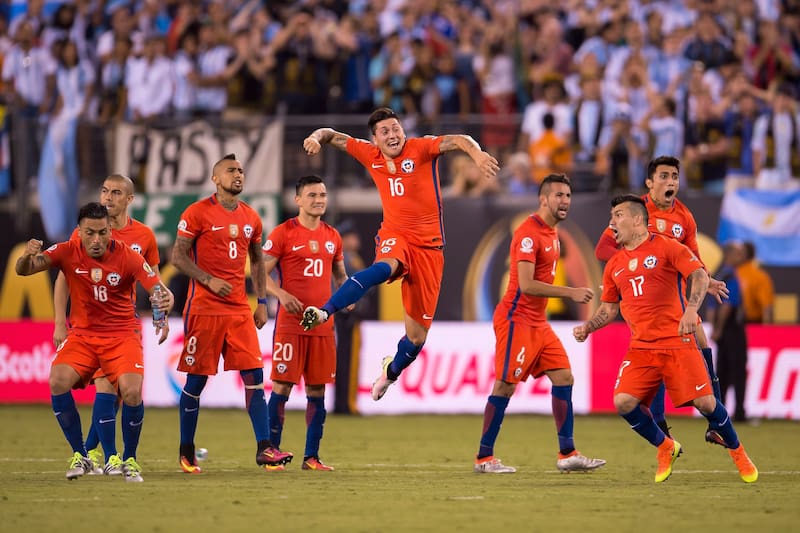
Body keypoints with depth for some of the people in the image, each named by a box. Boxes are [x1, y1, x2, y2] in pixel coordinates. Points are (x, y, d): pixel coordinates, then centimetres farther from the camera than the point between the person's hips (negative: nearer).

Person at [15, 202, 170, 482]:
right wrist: (27, 257, -39)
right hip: (82, 334, 2)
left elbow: (158, 290, -14)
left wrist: (162, 313, -36)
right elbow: (24, 270, -14)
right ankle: (80, 457, -9)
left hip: (123, 335, -2)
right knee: (58, 381, -24)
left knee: (132, 391, -24)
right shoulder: (68, 252, -7)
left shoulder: (128, 257, -12)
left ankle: (129, 461, 1)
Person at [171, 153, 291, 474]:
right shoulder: (198, 213, -5)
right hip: (204, 308, -5)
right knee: (196, 380, 1)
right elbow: (178, 257, -6)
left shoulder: (250, 218, 12)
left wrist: (262, 302, 13)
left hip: (240, 309, 5)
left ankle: (264, 448, -5)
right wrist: (209, 281, -17)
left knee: (254, 376, -4)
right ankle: (186, 452, 11)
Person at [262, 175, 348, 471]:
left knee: (317, 390, 5)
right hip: (290, 323, -5)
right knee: (282, 386, -5)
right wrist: (282, 294, -20)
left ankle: (311, 456, 11)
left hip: (322, 324, 5)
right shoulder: (283, 233, -3)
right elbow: (261, 273, -4)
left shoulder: (332, 236, 13)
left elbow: (340, 275, 25)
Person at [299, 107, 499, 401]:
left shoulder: (420, 148, -6)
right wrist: (316, 138, -10)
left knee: (417, 336, 3)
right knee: (383, 268, -41)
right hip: (395, 236, 1)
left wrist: (477, 154, -44)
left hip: (428, 245, -1)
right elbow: (332, 135, 14)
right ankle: (323, 312, -54)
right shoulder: (370, 155, 4)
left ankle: (391, 371, 35)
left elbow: (458, 140, -22)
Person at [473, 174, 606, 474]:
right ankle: (484, 458, 1)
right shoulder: (529, 233, -17)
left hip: (538, 322, 9)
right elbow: (526, 285, -24)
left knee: (563, 378, 4)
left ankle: (567, 455, 7)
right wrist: (570, 293, -25)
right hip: (516, 319, -9)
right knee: (505, 385, -6)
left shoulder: (552, 233, 13)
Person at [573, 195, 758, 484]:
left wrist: (691, 309, -30)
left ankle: (737, 451, 16)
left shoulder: (667, 247, -2)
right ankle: (665, 448, 9)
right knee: (623, 401, -15)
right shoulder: (614, 265, 15)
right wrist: (587, 327, 5)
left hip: (677, 341, -5)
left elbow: (699, 275, -13)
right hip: (641, 348, 5)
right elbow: (609, 308, 23)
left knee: (704, 402, -11)